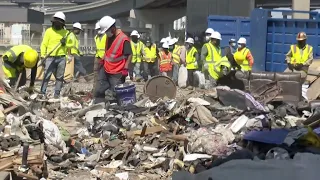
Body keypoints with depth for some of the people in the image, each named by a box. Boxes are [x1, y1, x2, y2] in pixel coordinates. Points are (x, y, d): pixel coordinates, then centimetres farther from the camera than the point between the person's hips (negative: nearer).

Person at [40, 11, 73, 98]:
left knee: (59, 77, 6)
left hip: (61, 58, 2)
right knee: (46, 76, -6)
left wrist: (65, 43, -8)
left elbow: (71, 44, 13)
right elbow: (44, 44, 0)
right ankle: (42, 93, -2)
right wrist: (43, 56, -9)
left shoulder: (66, 32, 10)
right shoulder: (49, 31, 3)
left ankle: (57, 94, 13)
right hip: (50, 58, -2)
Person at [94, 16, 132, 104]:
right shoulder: (109, 37, 7)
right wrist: (103, 60, 22)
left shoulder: (124, 39, -19)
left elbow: (129, 54, -17)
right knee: (99, 90, 14)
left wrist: (125, 68, -19)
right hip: (105, 69, 8)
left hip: (117, 73, -8)